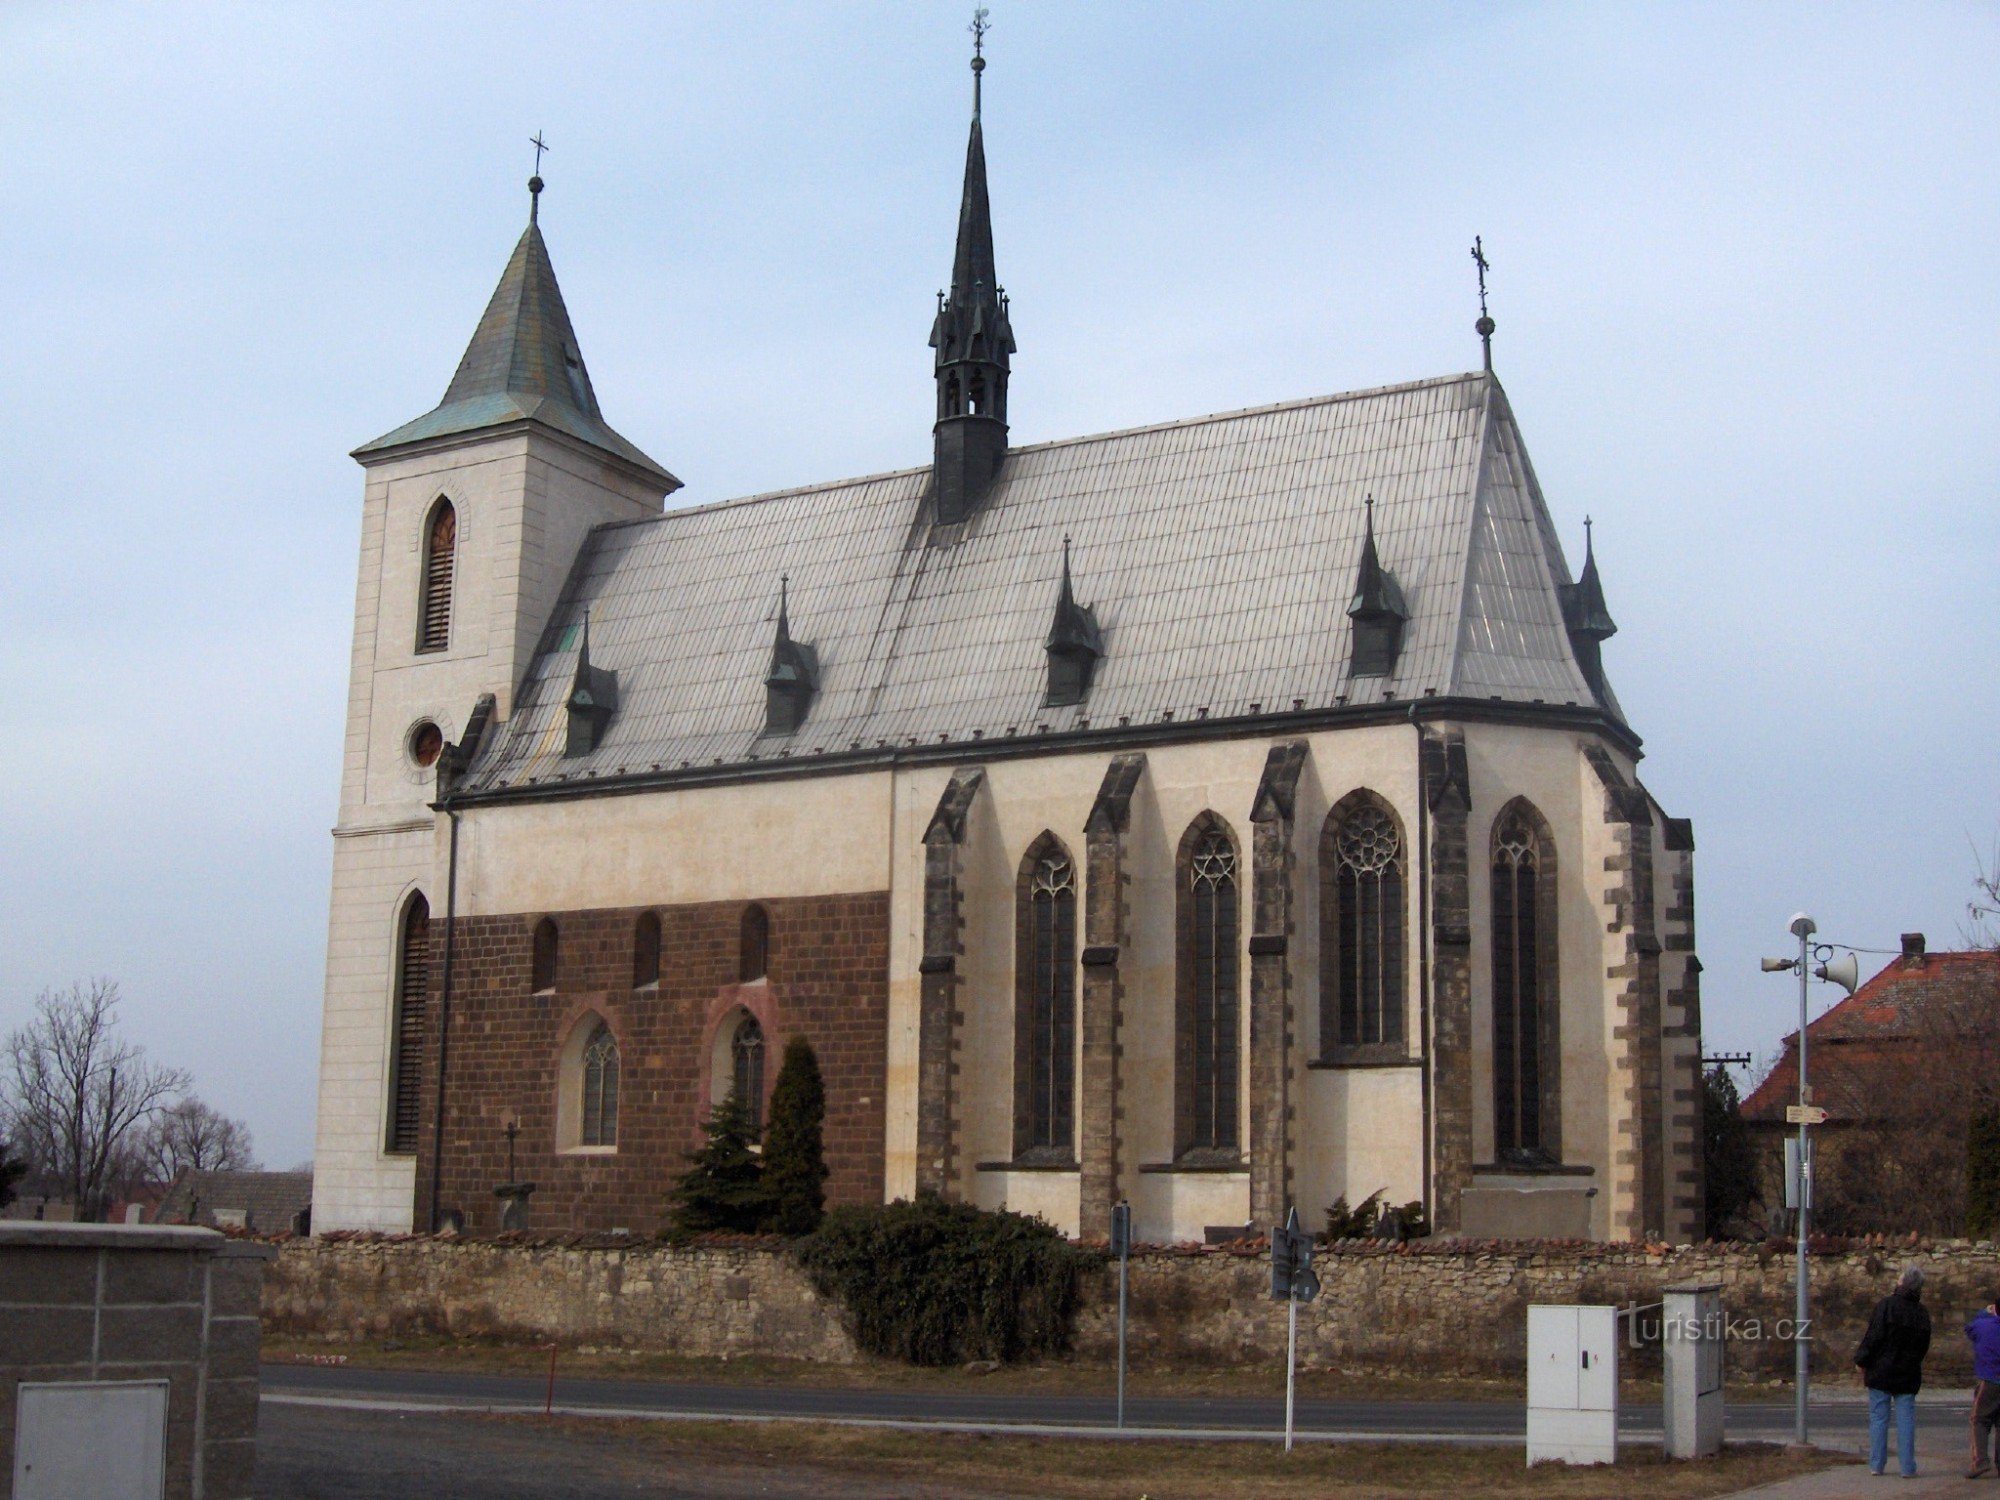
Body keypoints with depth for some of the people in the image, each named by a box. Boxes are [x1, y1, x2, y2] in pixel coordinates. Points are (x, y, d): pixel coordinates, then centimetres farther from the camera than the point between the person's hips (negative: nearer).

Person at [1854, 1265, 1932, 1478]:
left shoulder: (1886, 1305, -12)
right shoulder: (1922, 1313, 5)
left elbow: (1874, 1336, -14)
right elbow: (1924, 1346, 11)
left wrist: (1863, 1362, -5)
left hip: (1881, 1372, -3)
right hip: (1907, 1375, 3)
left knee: (1878, 1418, 3)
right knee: (1906, 1420, 5)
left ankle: (1876, 1464, 5)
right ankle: (1908, 1467, 2)